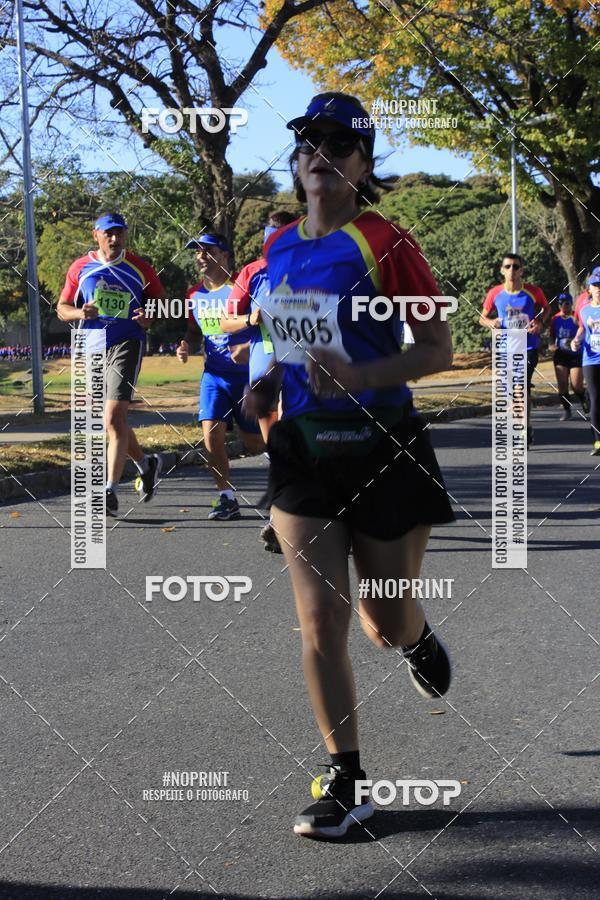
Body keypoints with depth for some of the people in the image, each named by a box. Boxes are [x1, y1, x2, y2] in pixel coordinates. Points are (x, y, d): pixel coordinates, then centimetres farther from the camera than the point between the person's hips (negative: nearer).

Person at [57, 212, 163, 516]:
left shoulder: (140, 268, 2)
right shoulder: (80, 268, 7)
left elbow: (159, 301, 13)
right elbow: (62, 307, 10)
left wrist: (148, 317, -9)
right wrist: (80, 313, -12)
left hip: (126, 345, -4)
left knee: (114, 417, -17)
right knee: (112, 419, 14)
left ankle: (110, 492, -16)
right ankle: (146, 463, 38)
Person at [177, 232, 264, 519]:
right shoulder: (195, 294, 7)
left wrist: (249, 348, -29)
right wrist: (187, 347, 0)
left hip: (248, 374, -4)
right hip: (214, 374, 4)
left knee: (255, 444, 4)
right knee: (211, 432, -14)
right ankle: (227, 499, -4)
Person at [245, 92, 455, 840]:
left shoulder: (383, 242, -11)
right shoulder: (279, 247, 6)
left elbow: (438, 349, -12)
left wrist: (357, 376, -26)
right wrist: (260, 389, 4)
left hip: (382, 452, -4)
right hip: (303, 451, 4)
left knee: (386, 624, 8)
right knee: (319, 624, -2)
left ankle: (418, 638, 48)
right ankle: (347, 783, 10)